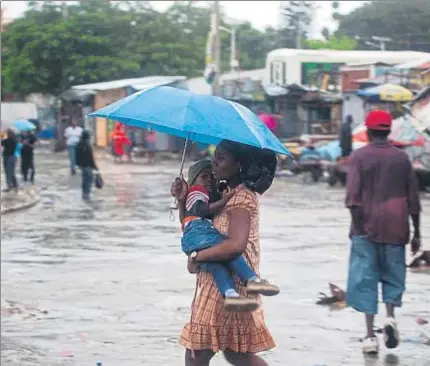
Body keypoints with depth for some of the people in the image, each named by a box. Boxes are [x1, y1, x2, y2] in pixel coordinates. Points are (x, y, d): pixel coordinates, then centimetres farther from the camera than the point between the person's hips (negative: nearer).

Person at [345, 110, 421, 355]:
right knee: (393, 274, 15)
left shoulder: (359, 157, -1)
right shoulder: (401, 157, 5)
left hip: (367, 226, -1)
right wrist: (416, 231, 12)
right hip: (395, 226, 2)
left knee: (365, 279, 2)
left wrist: (357, 225, -11)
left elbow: (353, 193, -12)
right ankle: (391, 316, -8)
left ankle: (370, 335, -2)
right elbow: (413, 197, 6)